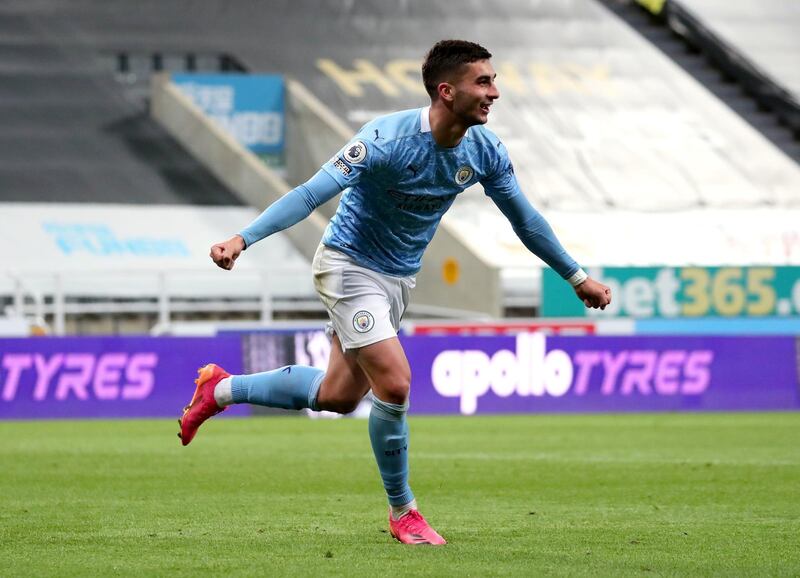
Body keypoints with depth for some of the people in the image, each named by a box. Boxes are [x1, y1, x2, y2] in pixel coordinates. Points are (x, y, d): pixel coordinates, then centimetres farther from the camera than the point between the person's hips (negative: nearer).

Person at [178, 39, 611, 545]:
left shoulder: (484, 151, -8)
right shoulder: (388, 139, -28)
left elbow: (526, 220, 7)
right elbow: (313, 193, -31)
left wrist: (577, 277, 13)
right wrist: (243, 239, -42)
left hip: (400, 277, 7)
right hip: (350, 264, -7)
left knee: (339, 395, 13)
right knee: (394, 384, -18)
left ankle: (222, 389, 33)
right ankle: (403, 512, 1)